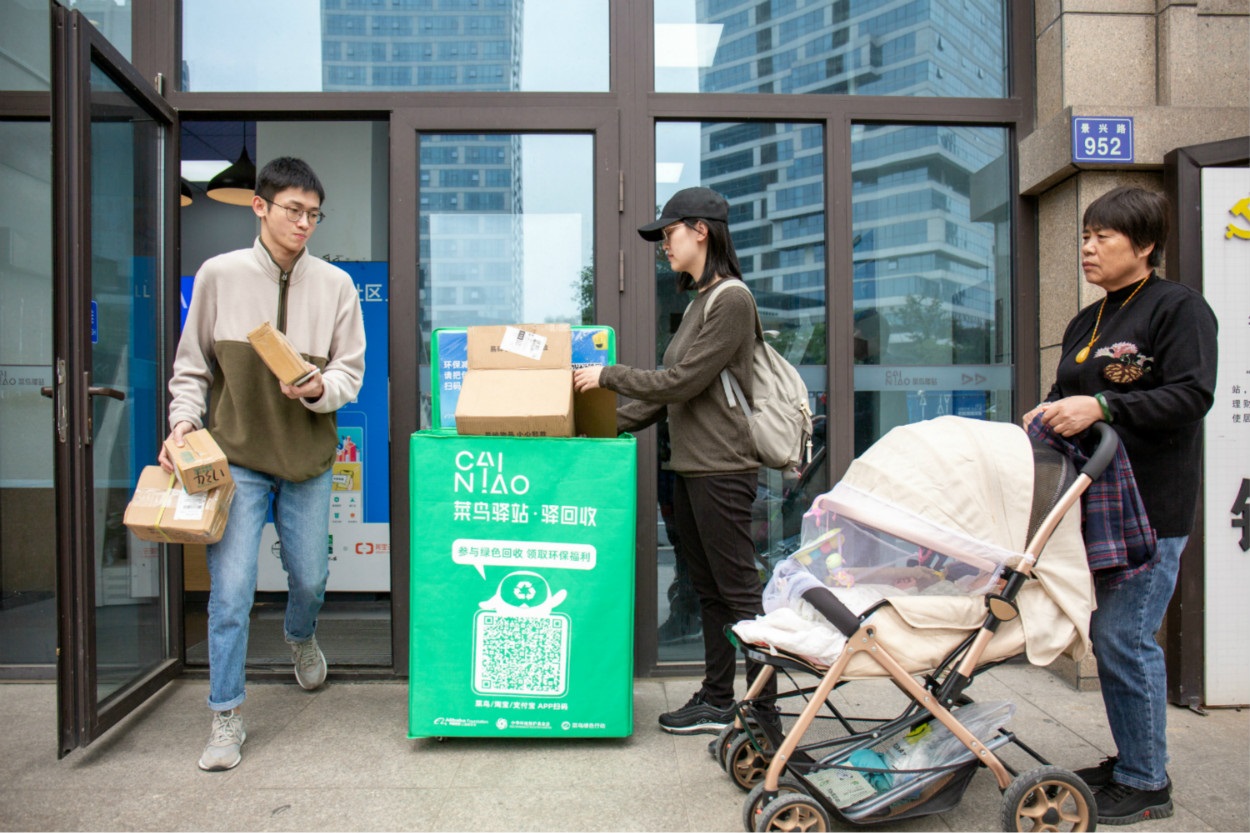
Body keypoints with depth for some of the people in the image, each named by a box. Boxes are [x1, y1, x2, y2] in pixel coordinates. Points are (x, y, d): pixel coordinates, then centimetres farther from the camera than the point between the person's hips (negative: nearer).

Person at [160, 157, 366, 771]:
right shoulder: (218, 275, -3)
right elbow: (192, 365, 5)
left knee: (309, 577, 15)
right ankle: (226, 718, 13)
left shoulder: (335, 284, -2)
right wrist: (184, 421, -8)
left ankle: (300, 638, 50)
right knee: (231, 590, -3)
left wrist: (321, 387, -19)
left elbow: (351, 371, 1)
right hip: (236, 456, -1)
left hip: (308, 456, 2)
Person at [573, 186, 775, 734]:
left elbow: (683, 381, -16)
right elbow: (671, 387, 18)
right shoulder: (698, 301, 17)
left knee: (739, 590, -3)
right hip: (689, 466, 10)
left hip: (721, 468, -10)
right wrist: (611, 422, 12)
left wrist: (608, 375, -7)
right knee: (708, 590, 14)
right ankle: (717, 700, 24)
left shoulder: (732, 300, -11)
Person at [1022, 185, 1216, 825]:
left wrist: (1102, 406, -25)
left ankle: (1146, 783, 8)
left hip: (1152, 507, -8)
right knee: (1109, 634, 13)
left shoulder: (1179, 308, -6)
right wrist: (1051, 412, 5)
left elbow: (1191, 397, -16)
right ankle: (1131, 759, 27)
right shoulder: (1086, 323, 18)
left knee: (1124, 635, -7)